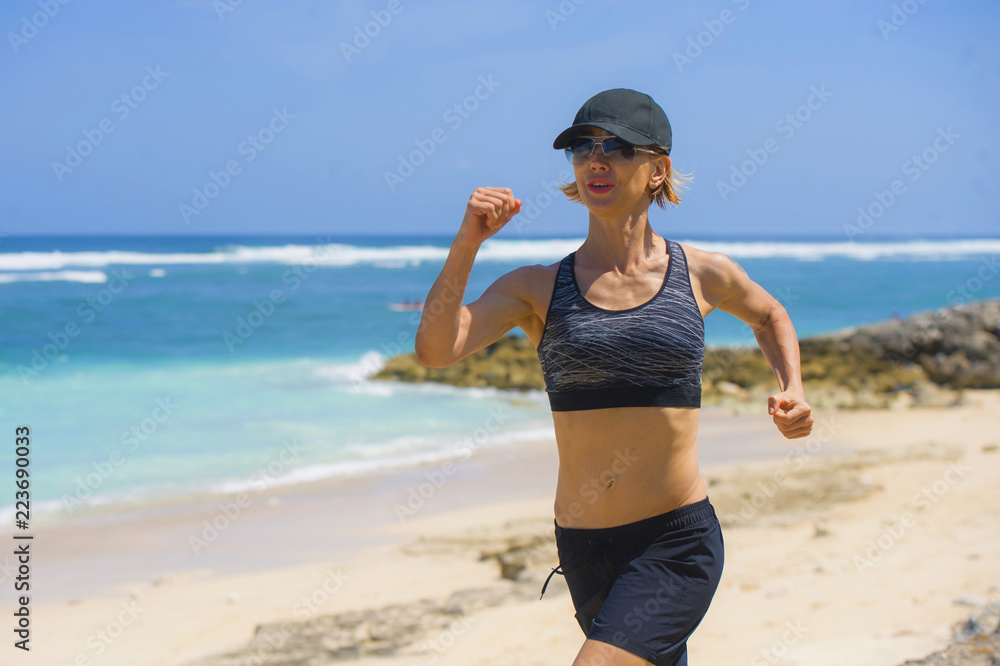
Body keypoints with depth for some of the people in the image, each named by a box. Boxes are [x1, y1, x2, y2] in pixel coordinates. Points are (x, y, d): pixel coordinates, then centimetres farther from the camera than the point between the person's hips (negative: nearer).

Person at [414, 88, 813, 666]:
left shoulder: (702, 274, 3)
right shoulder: (537, 288, 2)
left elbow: (769, 314, 25)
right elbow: (435, 349, -14)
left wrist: (793, 388, 8)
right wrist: (467, 242, -23)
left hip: (677, 544, -2)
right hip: (584, 550, 3)